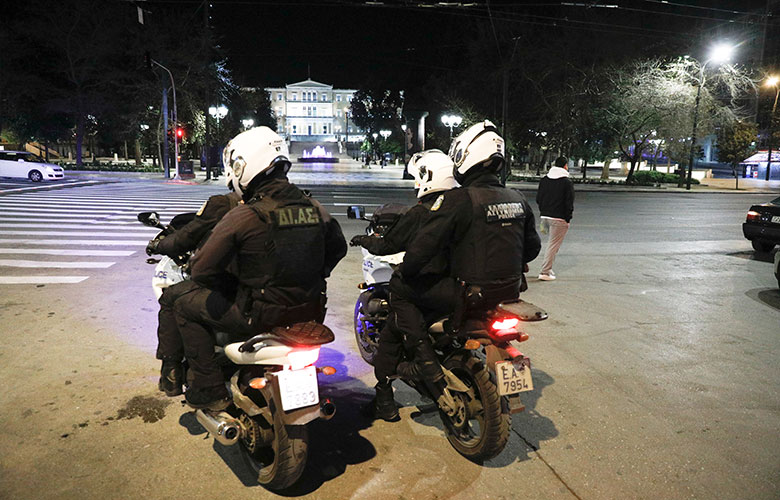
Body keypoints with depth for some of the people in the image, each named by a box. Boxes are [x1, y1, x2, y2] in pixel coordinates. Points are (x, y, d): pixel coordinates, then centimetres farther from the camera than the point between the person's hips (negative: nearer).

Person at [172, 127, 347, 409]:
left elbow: (202, 269, -14)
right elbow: (337, 248, 13)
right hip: (309, 312, 6)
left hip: (260, 316, -5)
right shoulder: (314, 208, -2)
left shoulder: (242, 216, -18)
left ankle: (210, 389, 14)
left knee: (185, 307, 13)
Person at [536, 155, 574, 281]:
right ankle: (545, 272, -2)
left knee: (552, 243, 22)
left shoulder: (544, 180, 8)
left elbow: (538, 199, 12)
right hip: (559, 219, -6)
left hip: (544, 217, 6)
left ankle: (548, 268, 21)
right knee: (553, 245, -1)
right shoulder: (567, 182, -9)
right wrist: (568, 219, -3)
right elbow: (569, 203, -11)